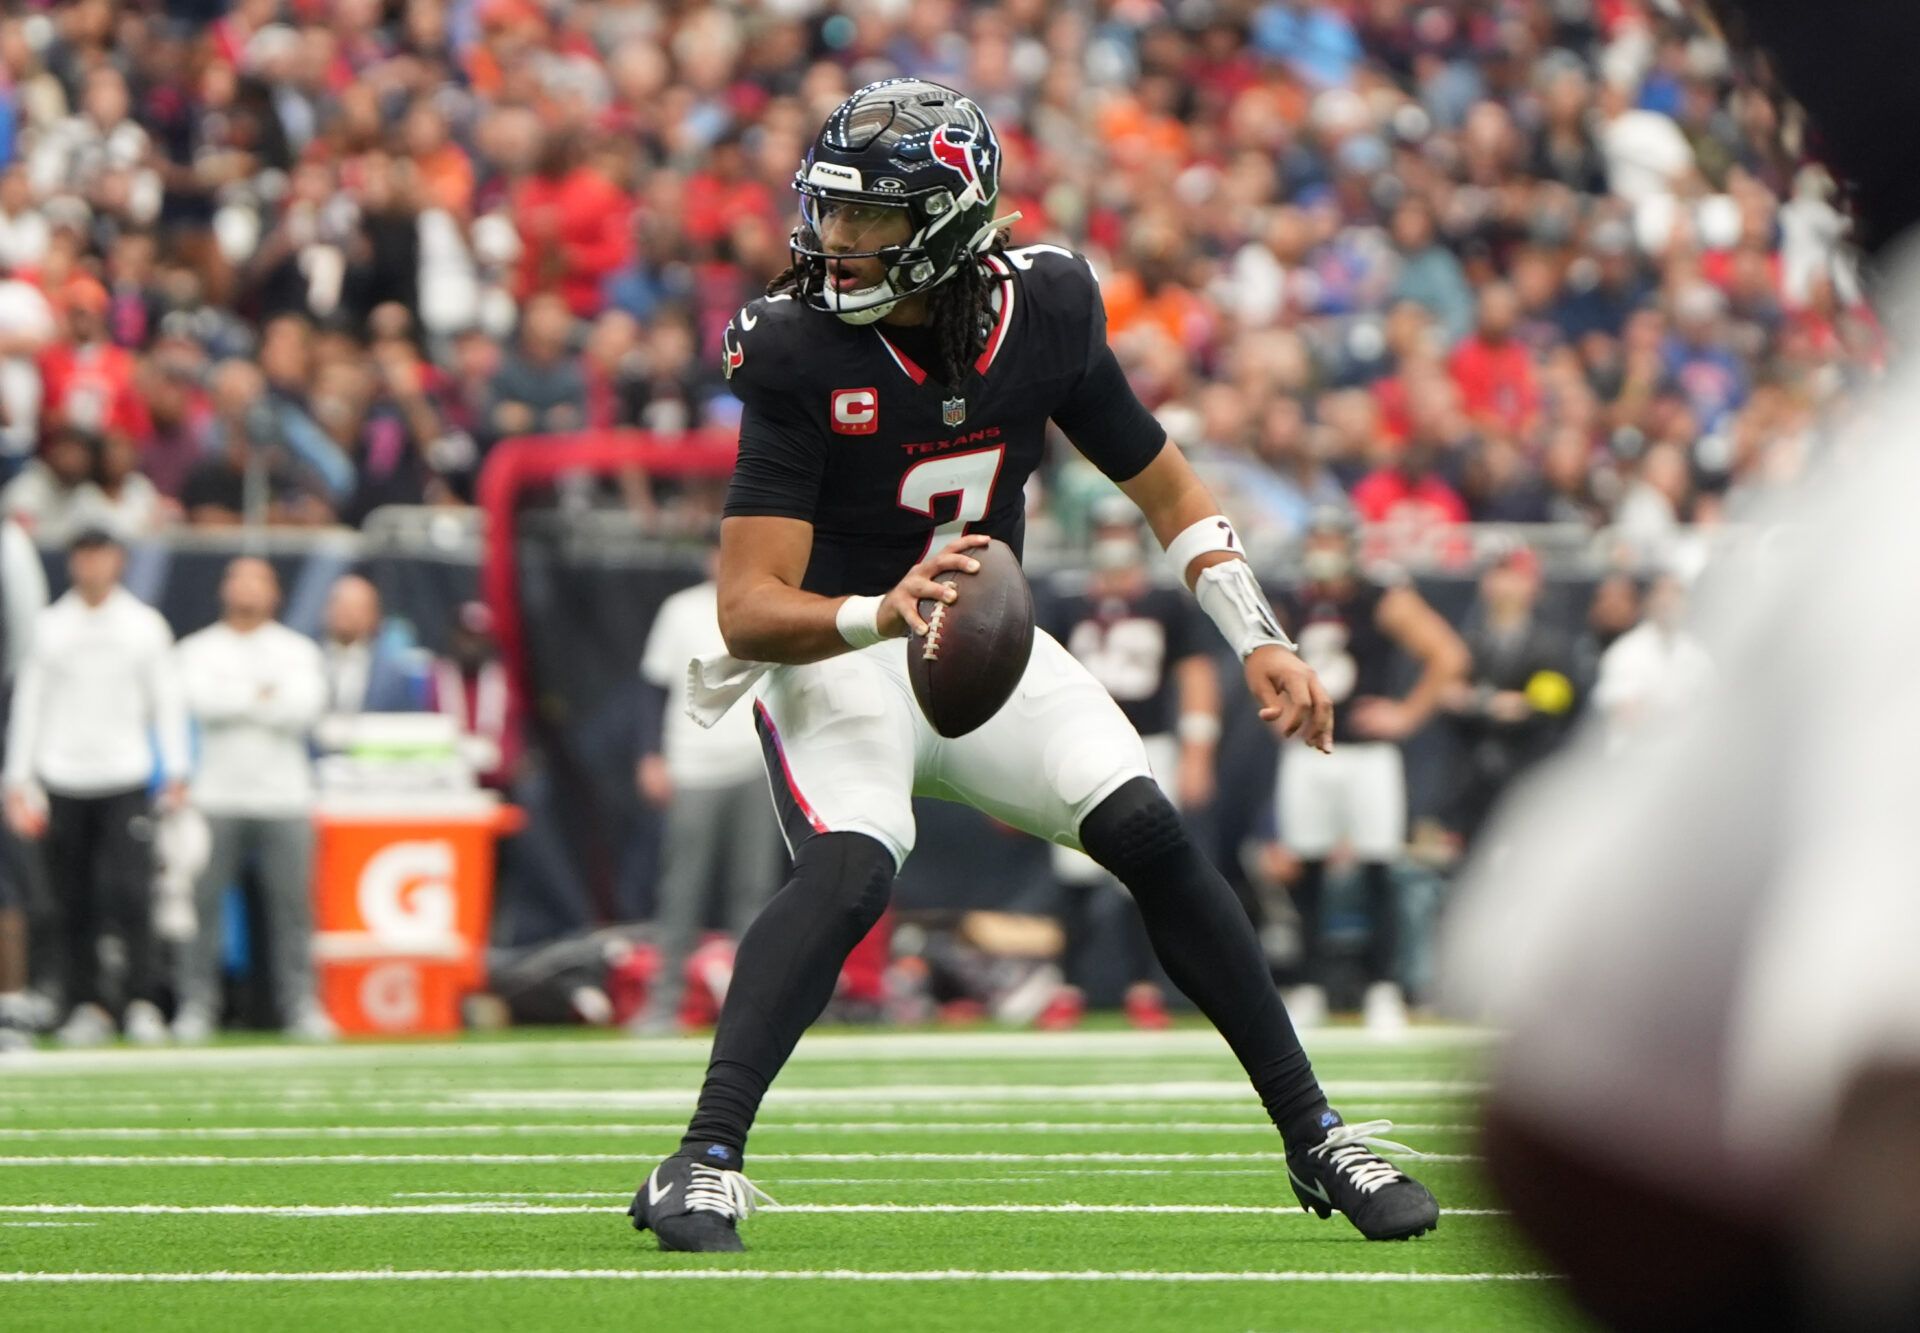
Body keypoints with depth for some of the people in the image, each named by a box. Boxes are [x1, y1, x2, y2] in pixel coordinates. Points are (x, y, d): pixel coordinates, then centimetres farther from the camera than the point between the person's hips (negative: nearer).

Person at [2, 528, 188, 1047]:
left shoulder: (145, 625, 7)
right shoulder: (50, 627, 8)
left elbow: (166, 698, 8)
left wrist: (176, 771, 0)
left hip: (126, 776, -1)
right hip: (63, 780, 1)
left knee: (131, 894, -13)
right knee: (75, 902, 1)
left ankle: (142, 1004, -10)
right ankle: (87, 1006, 8)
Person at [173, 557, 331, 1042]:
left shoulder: (298, 650, 11)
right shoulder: (198, 650, 10)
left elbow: (306, 709, -6)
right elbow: (200, 701, -10)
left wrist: (236, 702, -7)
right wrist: (264, 696, -7)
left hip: (285, 797, 0)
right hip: (217, 796, 0)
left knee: (292, 903, -4)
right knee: (203, 902, -5)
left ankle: (300, 1006, 0)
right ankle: (196, 1007, 0)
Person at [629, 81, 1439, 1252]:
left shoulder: (1044, 311, -10)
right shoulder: (799, 351, -21)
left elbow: (1167, 490, 6)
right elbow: (749, 608, -26)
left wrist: (1261, 641, -4)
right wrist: (883, 615, -45)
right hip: (833, 656, -4)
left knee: (1150, 836, -12)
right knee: (849, 869, -30)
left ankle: (1315, 1140, 1)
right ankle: (706, 1164, -30)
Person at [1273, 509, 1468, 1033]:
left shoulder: (1385, 603, -4)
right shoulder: (1293, 607, 11)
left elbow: (1448, 655, -7)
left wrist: (1408, 713, -10)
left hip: (1367, 752, -4)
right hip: (1306, 752, 4)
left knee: (1377, 874, -6)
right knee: (1305, 873, 3)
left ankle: (1384, 991, -3)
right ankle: (1309, 990, 10)